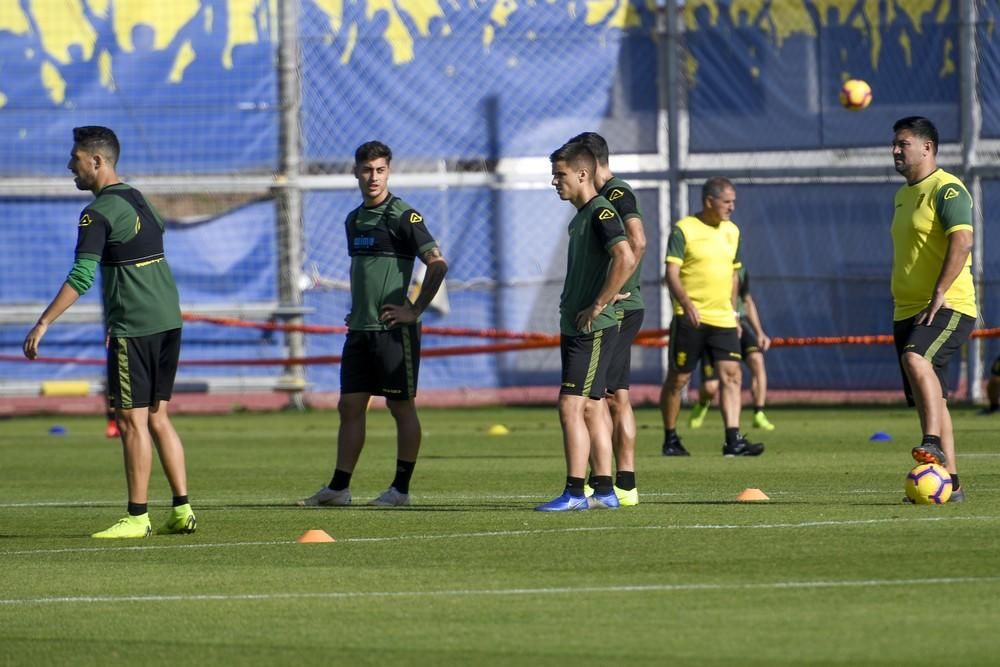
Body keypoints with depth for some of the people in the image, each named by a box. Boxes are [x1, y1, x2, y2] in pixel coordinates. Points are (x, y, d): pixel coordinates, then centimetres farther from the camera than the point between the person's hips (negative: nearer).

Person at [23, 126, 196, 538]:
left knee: (132, 420, -4)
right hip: (168, 320, 8)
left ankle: (137, 517, -2)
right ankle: (182, 511, 10)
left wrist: (43, 324, -21)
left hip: (134, 329, -8)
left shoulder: (99, 213, -12)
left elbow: (81, 277, -20)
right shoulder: (138, 200, 15)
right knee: (157, 418, 13)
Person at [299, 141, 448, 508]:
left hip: (393, 329, -7)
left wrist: (416, 310, -14)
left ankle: (401, 488, 4)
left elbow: (438, 264, -15)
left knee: (402, 407, 0)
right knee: (350, 406, 6)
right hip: (359, 329, 7)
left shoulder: (402, 216, -9)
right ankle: (338, 488, 8)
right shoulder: (354, 220, 15)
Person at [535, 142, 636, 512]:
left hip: (594, 328, -10)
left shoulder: (601, 213, -14)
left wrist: (597, 306, -22)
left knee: (571, 406, -12)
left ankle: (575, 492, -11)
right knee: (592, 408, 10)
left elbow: (626, 260, -28)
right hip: (575, 327, 10)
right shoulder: (580, 216, 17)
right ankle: (604, 491, 13)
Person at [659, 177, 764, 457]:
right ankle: (670, 439, 15)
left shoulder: (732, 231, 13)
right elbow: (671, 273, -13)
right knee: (678, 378, 2)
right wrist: (687, 304, -27)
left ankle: (733, 439, -13)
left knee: (731, 374, -8)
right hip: (690, 318, -5)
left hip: (723, 319, 5)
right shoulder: (684, 230, -7)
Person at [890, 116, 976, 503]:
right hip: (908, 311, 10)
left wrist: (939, 294, -28)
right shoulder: (903, 195, 19)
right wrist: (899, 306, 25)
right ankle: (949, 482, 9)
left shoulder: (946, 190, -10)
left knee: (916, 358, -34)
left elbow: (962, 241, -23)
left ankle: (933, 443, -39)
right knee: (929, 396, 7)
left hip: (949, 307, -10)